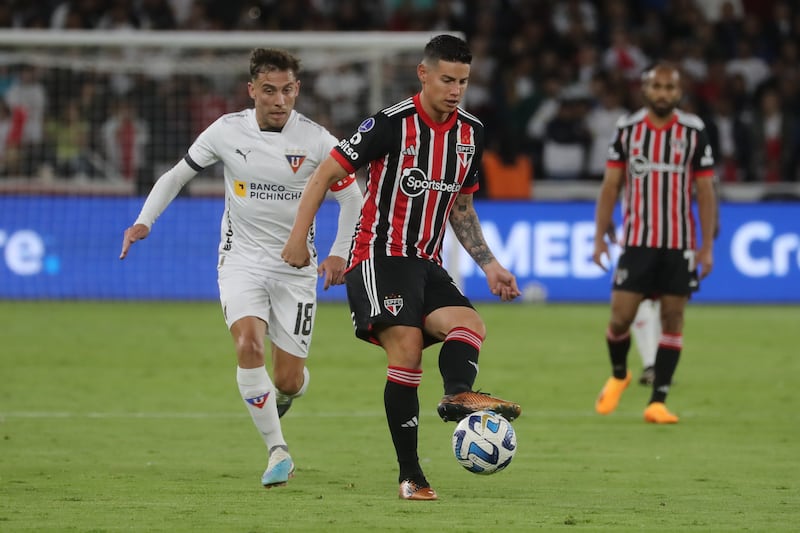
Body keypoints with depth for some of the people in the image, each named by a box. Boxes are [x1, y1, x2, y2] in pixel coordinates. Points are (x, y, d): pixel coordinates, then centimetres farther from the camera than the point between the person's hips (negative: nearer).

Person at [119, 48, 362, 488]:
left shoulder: (316, 141, -9)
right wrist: (144, 221, -3)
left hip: (296, 266, 0)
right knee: (248, 344, -27)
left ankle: (278, 398, 40)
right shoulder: (227, 131, -6)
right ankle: (278, 452, -18)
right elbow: (178, 174, 8)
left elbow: (351, 199, 3)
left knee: (289, 381, 0)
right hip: (242, 259, 0)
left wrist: (339, 254, -8)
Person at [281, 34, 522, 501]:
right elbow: (326, 174, -4)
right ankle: (410, 477, -22)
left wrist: (489, 265, 15)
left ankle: (458, 395, -51)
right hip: (381, 256, -7)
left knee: (470, 325, -20)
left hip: (427, 265, 7)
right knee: (407, 349, -22)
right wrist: (299, 236, -11)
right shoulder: (392, 124, -10)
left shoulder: (471, 134, 10)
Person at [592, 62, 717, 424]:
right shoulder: (627, 129, 4)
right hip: (636, 241, 0)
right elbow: (610, 186, 8)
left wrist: (707, 246, -3)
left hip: (679, 244, 0)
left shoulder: (693, 132, 1)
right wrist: (599, 237, 2)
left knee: (672, 318, -2)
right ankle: (618, 375, 24)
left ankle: (658, 401, 2)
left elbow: (705, 192, 3)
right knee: (620, 317, -6)